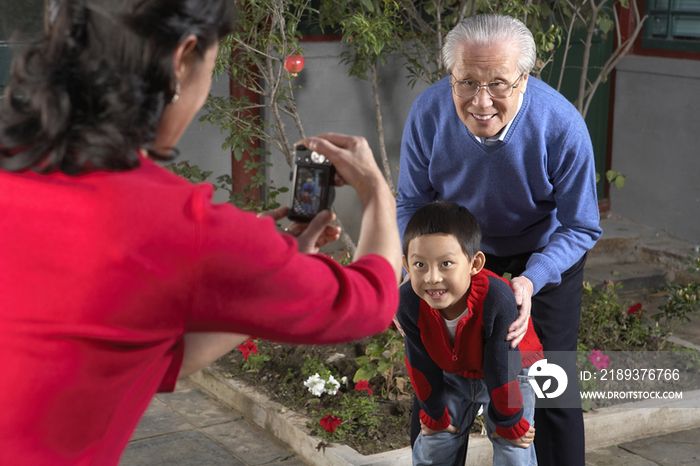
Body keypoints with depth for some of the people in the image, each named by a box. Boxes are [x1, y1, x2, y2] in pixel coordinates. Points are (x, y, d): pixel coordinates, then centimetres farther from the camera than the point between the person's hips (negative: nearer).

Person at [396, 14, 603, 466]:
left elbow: (581, 227, -20)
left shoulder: (562, 126, -33)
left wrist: (530, 281, -36)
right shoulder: (429, 113, -26)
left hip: (545, 254, -2)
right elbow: (412, 202, -10)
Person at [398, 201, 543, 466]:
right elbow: (421, 363, -13)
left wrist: (509, 423, -14)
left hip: (509, 372, -3)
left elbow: (501, 367, -28)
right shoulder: (408, 302, -31)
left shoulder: (496, 299, -42)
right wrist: (434, 413, 1)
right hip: (451, 373, 3)